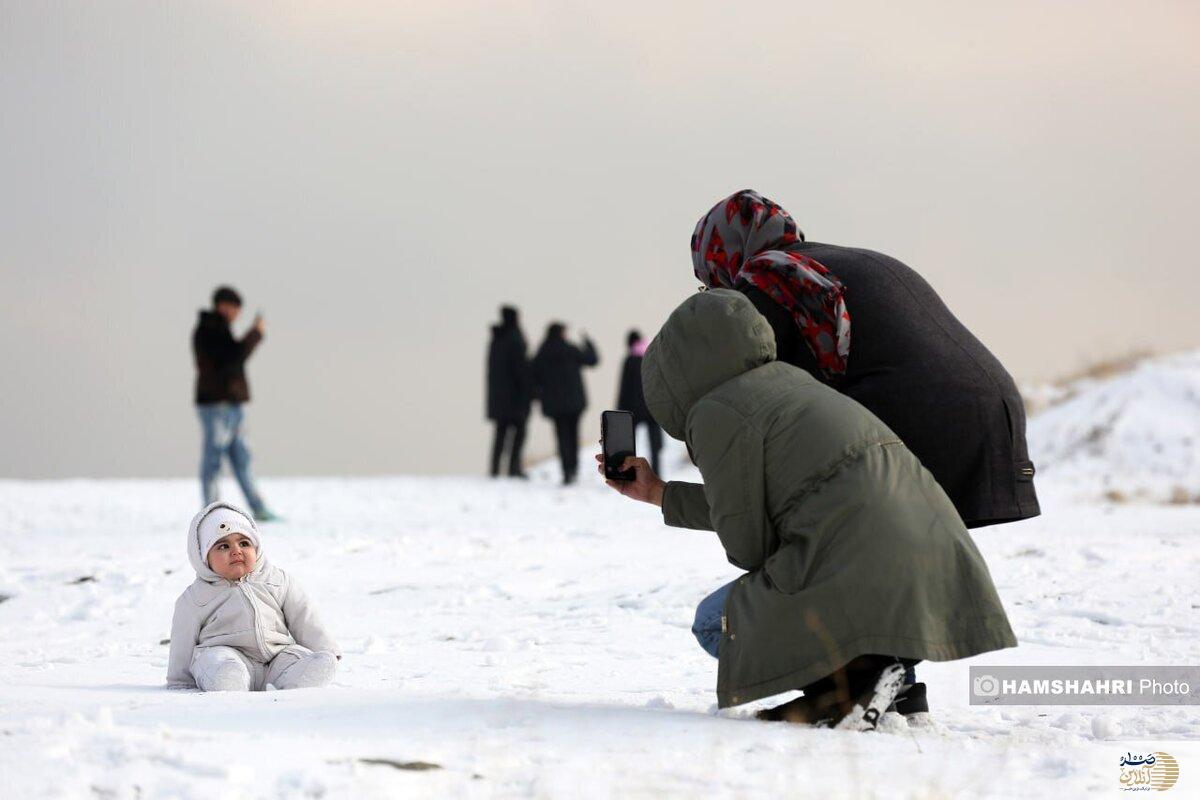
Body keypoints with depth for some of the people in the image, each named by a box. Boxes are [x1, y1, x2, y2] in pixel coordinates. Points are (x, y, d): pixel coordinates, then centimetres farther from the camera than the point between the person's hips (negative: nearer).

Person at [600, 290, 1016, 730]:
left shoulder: (715, 414, -4)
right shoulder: (786, 379, 22)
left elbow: (745, 541, -3)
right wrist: (659, 493, 34)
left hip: (866, 571, -9)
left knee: (717, 622, 12)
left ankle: (856, 677, -8)